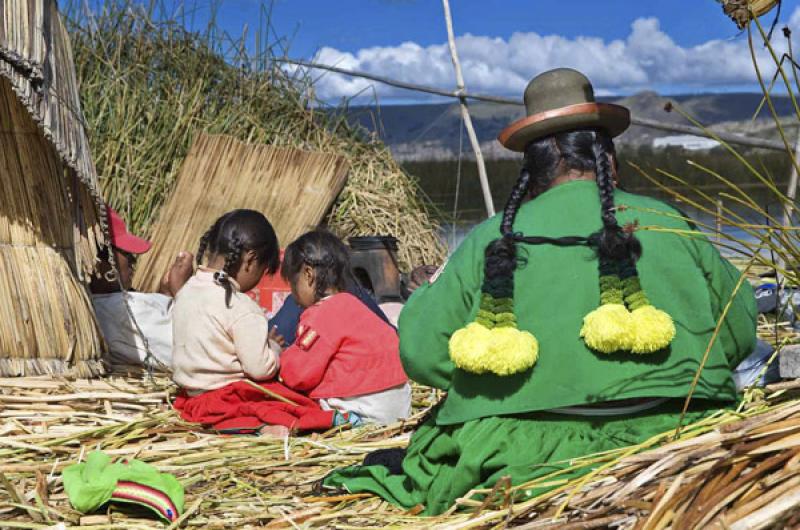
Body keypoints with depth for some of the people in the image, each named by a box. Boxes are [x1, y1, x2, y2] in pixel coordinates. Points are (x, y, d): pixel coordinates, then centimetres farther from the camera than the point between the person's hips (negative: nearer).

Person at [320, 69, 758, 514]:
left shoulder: (489, 243, 2)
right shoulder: (668, 224, 4)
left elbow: (422, 355, 2)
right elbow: (740, 332, 10)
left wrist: (426, 295, 22)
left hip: (525, 457, 1)